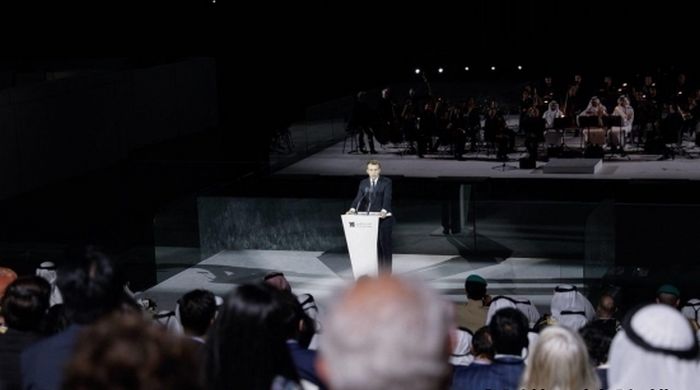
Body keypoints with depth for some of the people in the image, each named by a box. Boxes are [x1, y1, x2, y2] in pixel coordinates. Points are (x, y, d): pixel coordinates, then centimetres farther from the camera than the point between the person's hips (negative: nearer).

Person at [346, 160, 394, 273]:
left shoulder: (386, 182, -4)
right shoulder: (363, 183, 8)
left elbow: (387, 198, -18)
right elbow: (359, 198, -4)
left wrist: (384, 210, -37)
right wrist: (353, 209, -24)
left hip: (384, 218, -4)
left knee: (385, 244, -1)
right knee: (375, 245, 5)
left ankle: (386, 272, 5)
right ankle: (379, 271, 11)